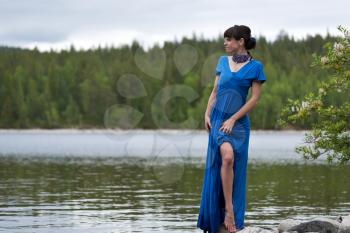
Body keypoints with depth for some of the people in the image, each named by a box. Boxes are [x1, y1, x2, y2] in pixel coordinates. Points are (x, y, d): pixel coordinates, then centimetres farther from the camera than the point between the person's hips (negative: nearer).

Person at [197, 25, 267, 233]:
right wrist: (207, 114, 2)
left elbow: (255, 98, -6)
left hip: (238, 121, -2)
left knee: (233, 165, -4)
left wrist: (233, 119, -11)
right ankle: (227, 209, -18)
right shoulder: (223, 61, 10)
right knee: (227, 157, -22)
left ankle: (232, 216, 7)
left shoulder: (255, 66, -2)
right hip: (218, 118, 2)